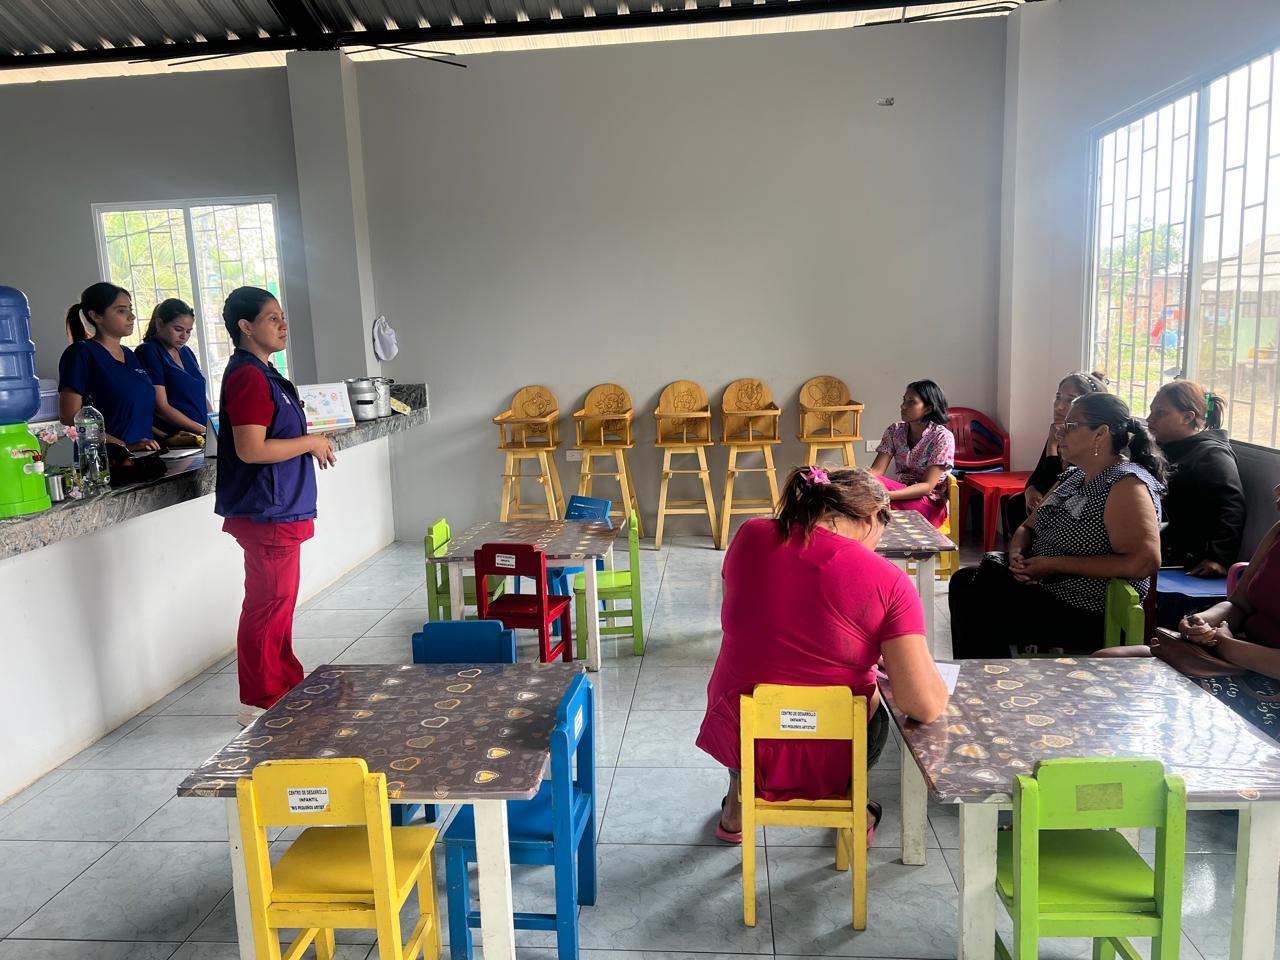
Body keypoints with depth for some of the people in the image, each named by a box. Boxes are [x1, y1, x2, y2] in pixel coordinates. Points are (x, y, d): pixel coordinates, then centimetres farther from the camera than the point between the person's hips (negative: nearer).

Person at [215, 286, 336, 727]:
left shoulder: (260, 373, 15)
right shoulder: (248, 377, -17)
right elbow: (251, 449, -25)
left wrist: (310, 441, 8)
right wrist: (309, 443, -15)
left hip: (278, 509, 11)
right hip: (265, 513, -11)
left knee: (277, 602, 18)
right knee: (268, 606, -2)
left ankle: (288, 687, 30)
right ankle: (260, 703, 9)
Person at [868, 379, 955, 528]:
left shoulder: (943, 437, -11)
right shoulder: (894, 431, 5)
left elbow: (927, 486, -18)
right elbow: (876, 470, -4)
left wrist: (888, 495, -33)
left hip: (930, 505, -5)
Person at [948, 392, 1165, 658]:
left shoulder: (1127, 485, -16)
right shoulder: (1073, 477, 11)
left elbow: (1144, 562, -27)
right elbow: (1028, 527, 17)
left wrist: (1055, 564, -23)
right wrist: (1017, 553, -8)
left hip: (1089, 616, -9)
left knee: (977, 607, -19)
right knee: (964, 581, -3)